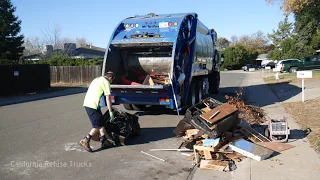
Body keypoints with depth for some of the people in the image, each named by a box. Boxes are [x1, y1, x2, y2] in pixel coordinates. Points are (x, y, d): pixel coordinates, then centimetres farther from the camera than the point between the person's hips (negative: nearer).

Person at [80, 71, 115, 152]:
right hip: (92, 105, -10)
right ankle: (85, 141, 0)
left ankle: (103, 141, 18)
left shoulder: (97, 79, 23)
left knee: (101, 122, 15)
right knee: (98, 126, -3)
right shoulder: (106, 82, -3)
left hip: (87, 103, 10)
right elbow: (108, 99, -6)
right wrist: (111, 112, -3)